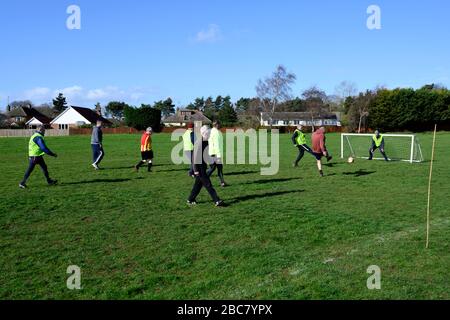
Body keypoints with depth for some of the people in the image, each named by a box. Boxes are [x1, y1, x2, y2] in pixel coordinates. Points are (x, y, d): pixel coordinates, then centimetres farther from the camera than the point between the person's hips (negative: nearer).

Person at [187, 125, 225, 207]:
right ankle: (217, 201, -6)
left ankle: (190, 200, 26)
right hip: (199, 167, -9)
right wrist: (196, 169, -20)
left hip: (203, 166, 9)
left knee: (199, 183, 15)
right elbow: (195, 156, -19)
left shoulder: (206, 142, 9)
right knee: (207, 184, -7)